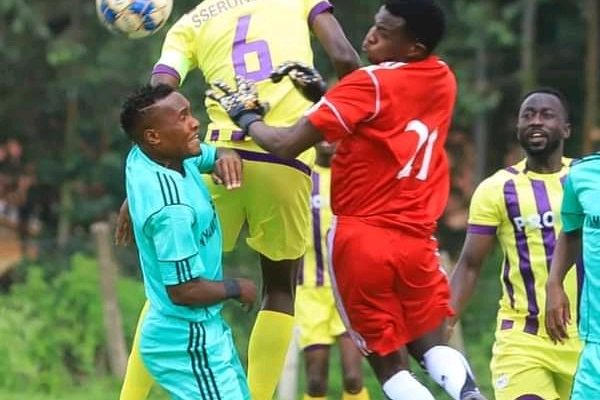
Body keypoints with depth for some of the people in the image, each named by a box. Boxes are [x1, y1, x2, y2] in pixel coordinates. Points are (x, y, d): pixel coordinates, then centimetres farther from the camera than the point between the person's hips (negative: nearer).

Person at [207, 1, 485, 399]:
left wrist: (246, 115, 4)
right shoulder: (444, 80, 6)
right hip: (416, 239, 5)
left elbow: (287, 144, -14)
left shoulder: (370, 83, -13)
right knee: (433, 346, 16)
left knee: (389, 364, 6)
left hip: (362, 239, -5)